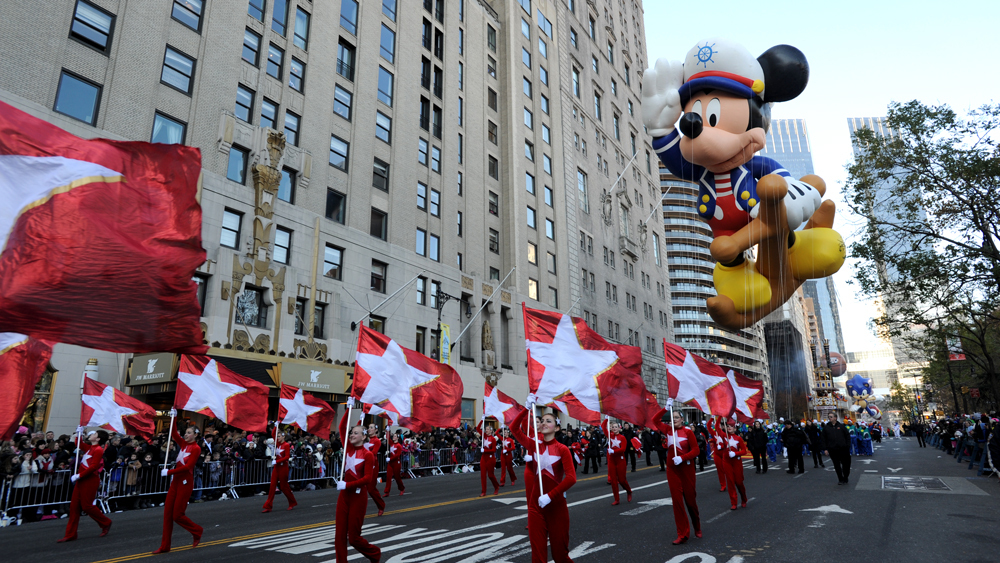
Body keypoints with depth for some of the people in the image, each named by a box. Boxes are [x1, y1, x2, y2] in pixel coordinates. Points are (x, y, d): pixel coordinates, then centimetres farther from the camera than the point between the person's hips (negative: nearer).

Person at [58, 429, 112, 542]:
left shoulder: (98, 450, -15)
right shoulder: (89, 448, 12)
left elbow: (93, 466, -23)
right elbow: (79, 445, 32)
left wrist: (79, 475, -22)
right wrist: (79, 434, 20)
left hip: (90, 480, -9)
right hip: (82, 480, 9)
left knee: (86, 506, -5)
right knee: (74, 506, 7)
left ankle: (105, 523, 14)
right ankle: (70, 534, 13)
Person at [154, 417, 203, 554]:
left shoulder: (196, 448, -12)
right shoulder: (184, 444, 8)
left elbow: (187, 467, -19)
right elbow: (174, 433, 6)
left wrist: (169, 472, -17)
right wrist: (174, 418, -2)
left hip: (185, 483, -7)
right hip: (176, 481, 7)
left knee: (177, 515, -3)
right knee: (167, 513, 5)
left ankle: (197, 531, 20)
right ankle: (165, 546, 12)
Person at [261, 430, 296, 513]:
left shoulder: (286, 445, -11)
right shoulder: (278, 444, 9)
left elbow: (287, 457, -18)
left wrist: (277, 461, -21)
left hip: (283, 467, -7)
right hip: (276, 467, 7)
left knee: (284, 486, 2)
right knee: (272, 486, 1)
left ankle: (292, 503, 19)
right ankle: (268, 506, 1)